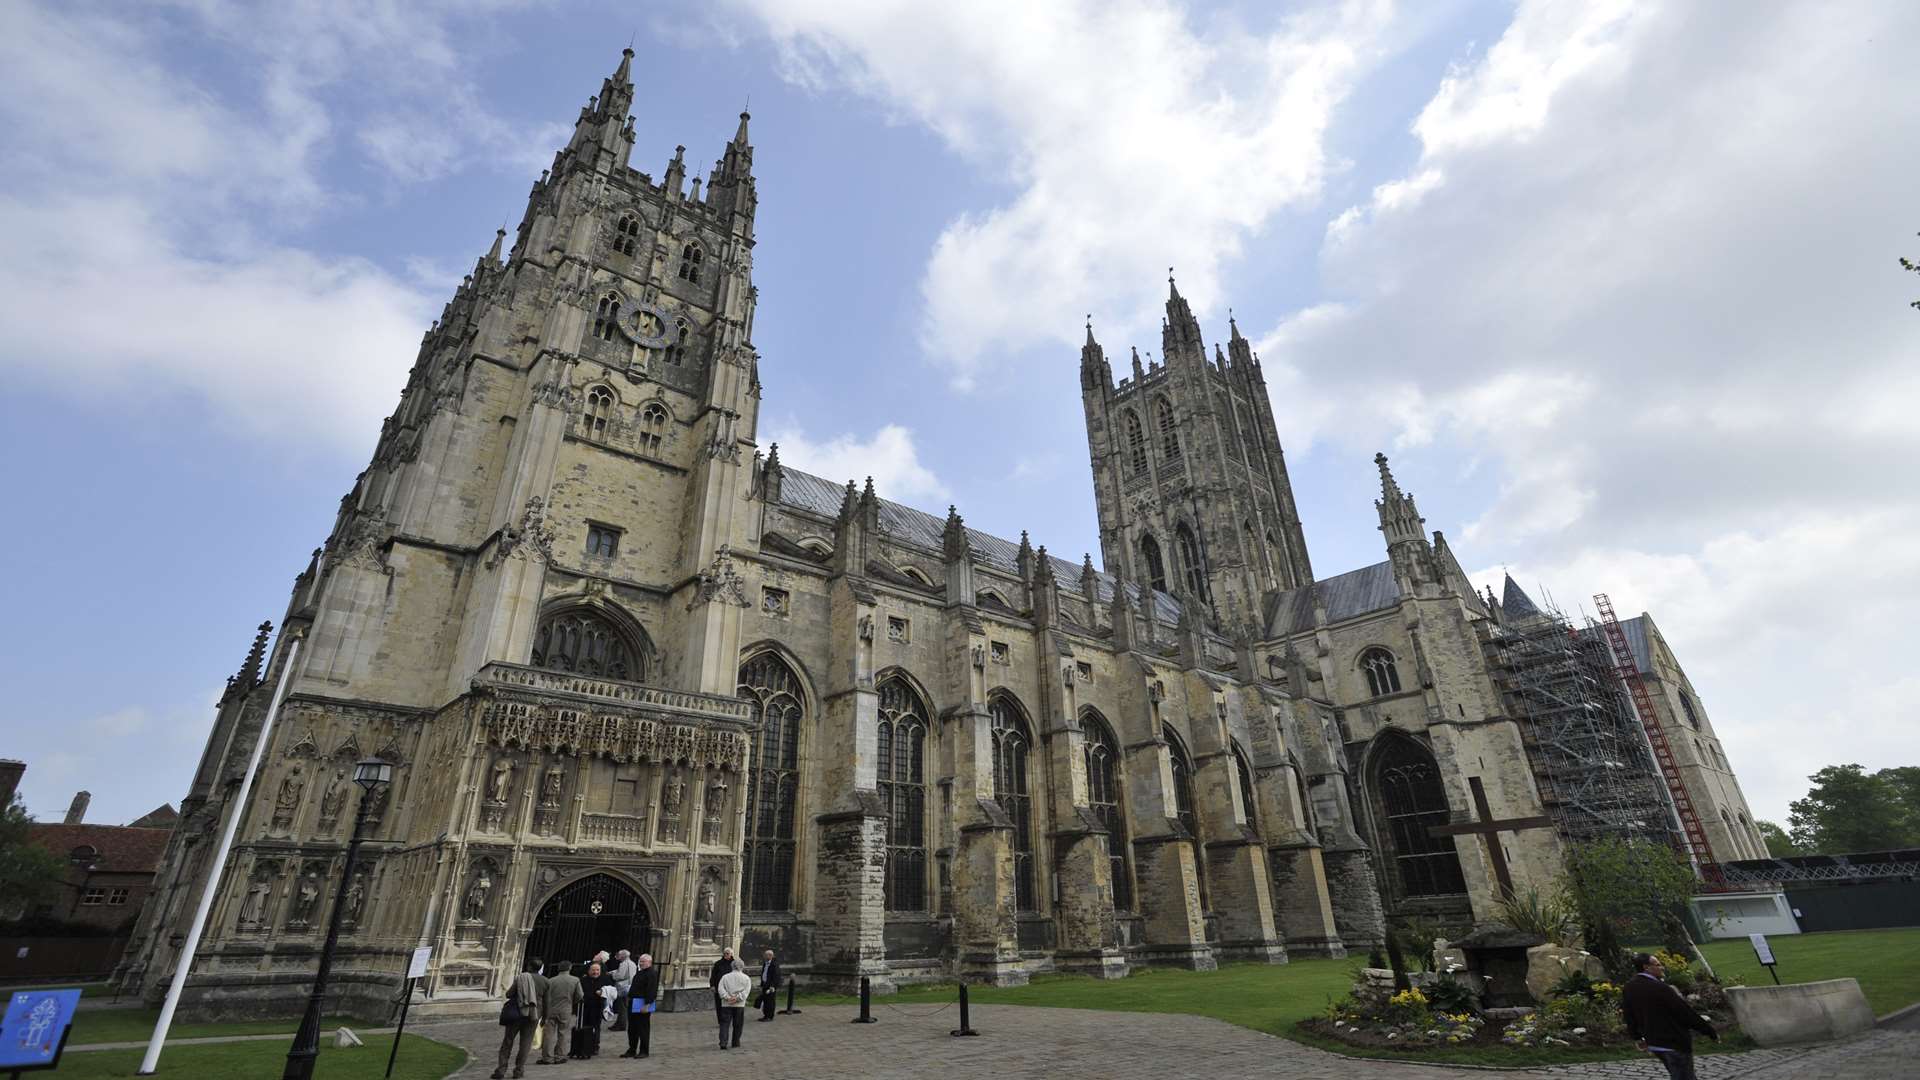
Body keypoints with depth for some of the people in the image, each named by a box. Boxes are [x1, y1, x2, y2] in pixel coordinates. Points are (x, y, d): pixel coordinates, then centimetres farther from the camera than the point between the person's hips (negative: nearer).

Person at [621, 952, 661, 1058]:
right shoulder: (639, 972, 16)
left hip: (643, 1005, -10)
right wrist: (629, 997, 16)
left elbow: (651, 990, -21)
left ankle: (643, 1051, 8)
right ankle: (632, 1050, 25)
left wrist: (647, 1005, -24)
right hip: (633, 1004, 10)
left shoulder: (652, 973, -15)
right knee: (632, 1029, 15)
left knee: (643, 1029, -1)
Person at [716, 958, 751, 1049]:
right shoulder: (746, 978, 7)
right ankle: (736, 1042, 18)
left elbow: (720, 989, -2)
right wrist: (737, 998, -12)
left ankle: (723, 1042, -12)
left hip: (726, 1004, 0)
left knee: (725, 1023, 2)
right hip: (739, 1004, 0)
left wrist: (727, 997, -10)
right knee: (738, 1024, 13)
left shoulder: (725, 977, 10)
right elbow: (747, 990, -6)